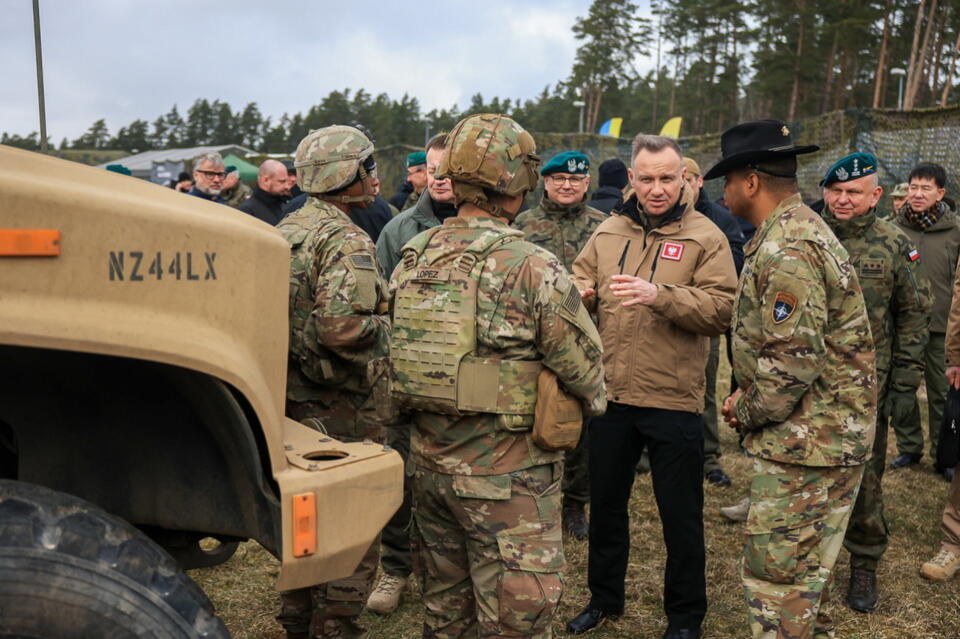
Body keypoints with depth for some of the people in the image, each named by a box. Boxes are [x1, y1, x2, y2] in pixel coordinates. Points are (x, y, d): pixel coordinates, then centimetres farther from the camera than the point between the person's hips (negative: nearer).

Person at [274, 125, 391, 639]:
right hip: (337, 409, -9)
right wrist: (391, 330, -15)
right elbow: (342, 328, -31)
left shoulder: (284, 231, 9)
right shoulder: (346, 241, -19)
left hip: (287, 401, 9)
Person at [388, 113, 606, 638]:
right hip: (505, 473, -6)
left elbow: (397, 351, 9)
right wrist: (590, 405, 9)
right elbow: (584, 367, -12)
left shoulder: (412, 257, 1)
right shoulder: (532, 268, -19)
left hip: (428, 458, 7)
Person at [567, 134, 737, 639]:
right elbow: (583, 285, 11)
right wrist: (577, 291, -13)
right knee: (606, 503, 18)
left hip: (673, 400, -4)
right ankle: (604, 598, 39)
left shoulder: (705, 236, -5)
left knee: (680, 515, 9)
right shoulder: (608, 231, 8)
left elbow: (721, 309, -15)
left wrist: (660, 295, -28)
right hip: (609, 393, 4)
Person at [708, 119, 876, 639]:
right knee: (804, 574, 23)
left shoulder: (785, 249, -22)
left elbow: (793, 361, -26)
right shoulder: (801, 229, 13)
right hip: (823, 437, 11)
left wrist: (744, 411, -10)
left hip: (806, 444, -11)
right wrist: (749, 395, 8)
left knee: (776, 584, -1)